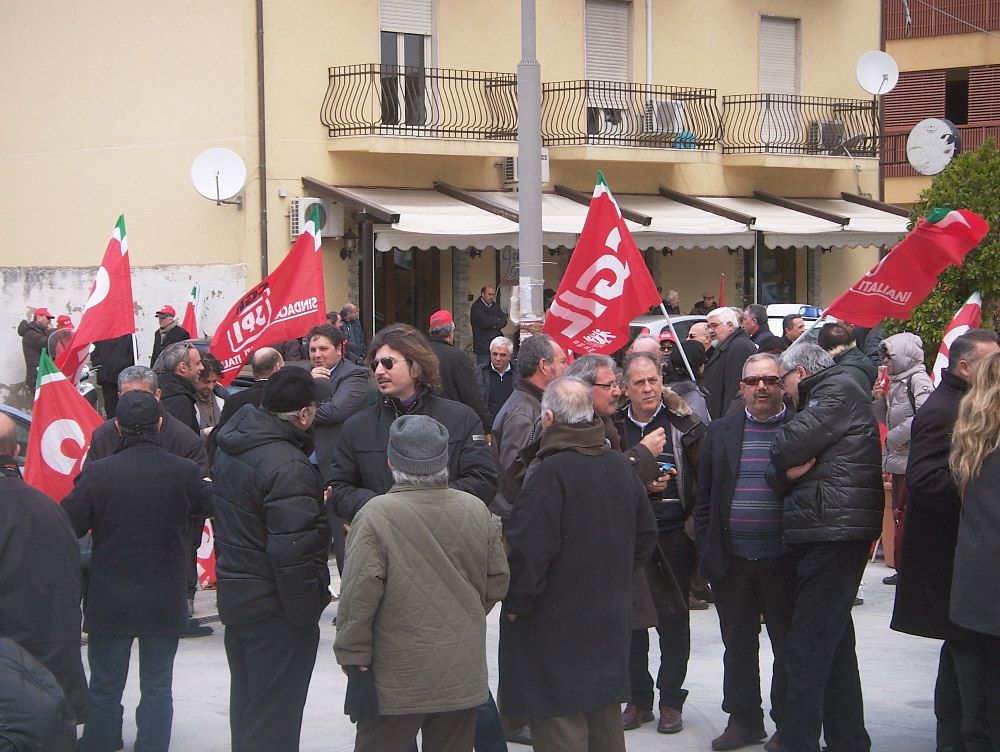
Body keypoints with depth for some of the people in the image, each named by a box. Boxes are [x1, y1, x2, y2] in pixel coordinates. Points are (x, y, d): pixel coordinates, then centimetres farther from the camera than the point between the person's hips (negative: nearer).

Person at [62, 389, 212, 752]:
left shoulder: (97, 473, -14)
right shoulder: (185, 472, -13)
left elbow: (66, 526, -10)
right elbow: (209, 504, 5)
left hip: (110, 601, 0)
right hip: (165, 601, 0)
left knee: (105, 687, 13)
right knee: (157, 687, 11)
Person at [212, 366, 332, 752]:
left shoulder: (230, 446, 5)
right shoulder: (288, 467, -25)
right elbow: (293, 552, -26)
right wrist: (307, 613, -18)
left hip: (234, 594, 9)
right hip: (275, 605, -9)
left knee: (247, 701, 22)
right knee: (274, 713, 0)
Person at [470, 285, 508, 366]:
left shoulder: (495, 306, 17)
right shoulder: (476, 307, -5)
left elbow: (504, 321, 7)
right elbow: (485, 322, -18)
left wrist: (495, 326, -12)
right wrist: (497, 320, -1)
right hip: (483, 346, -6)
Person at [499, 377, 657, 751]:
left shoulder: (549, 472, -19)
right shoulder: (619, 465, 5)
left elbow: (529, 550, -23)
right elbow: (646, 534, 16)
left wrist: (517, 603, -11)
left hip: (556, 621, -8)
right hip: (611, 617, 8)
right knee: (604, 719, 18)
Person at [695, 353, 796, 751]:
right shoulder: (721, 431, 8)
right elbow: (704, 497, 10)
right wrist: (706, 550, 5)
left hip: (784, 560, -3)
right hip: (731, 562, 3)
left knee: (789, 644, 6)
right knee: (738, 646, 11)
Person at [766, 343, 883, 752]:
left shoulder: (838, 390, -6)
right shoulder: (830, 394, 25)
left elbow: (789, 447, -17)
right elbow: (776, 471, 16)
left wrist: (783, 467, 3)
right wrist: (785, 473, -4)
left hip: (833, 533, -11)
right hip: (831, 534, 11)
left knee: (808, 643, -10)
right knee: (835, 642, 15)